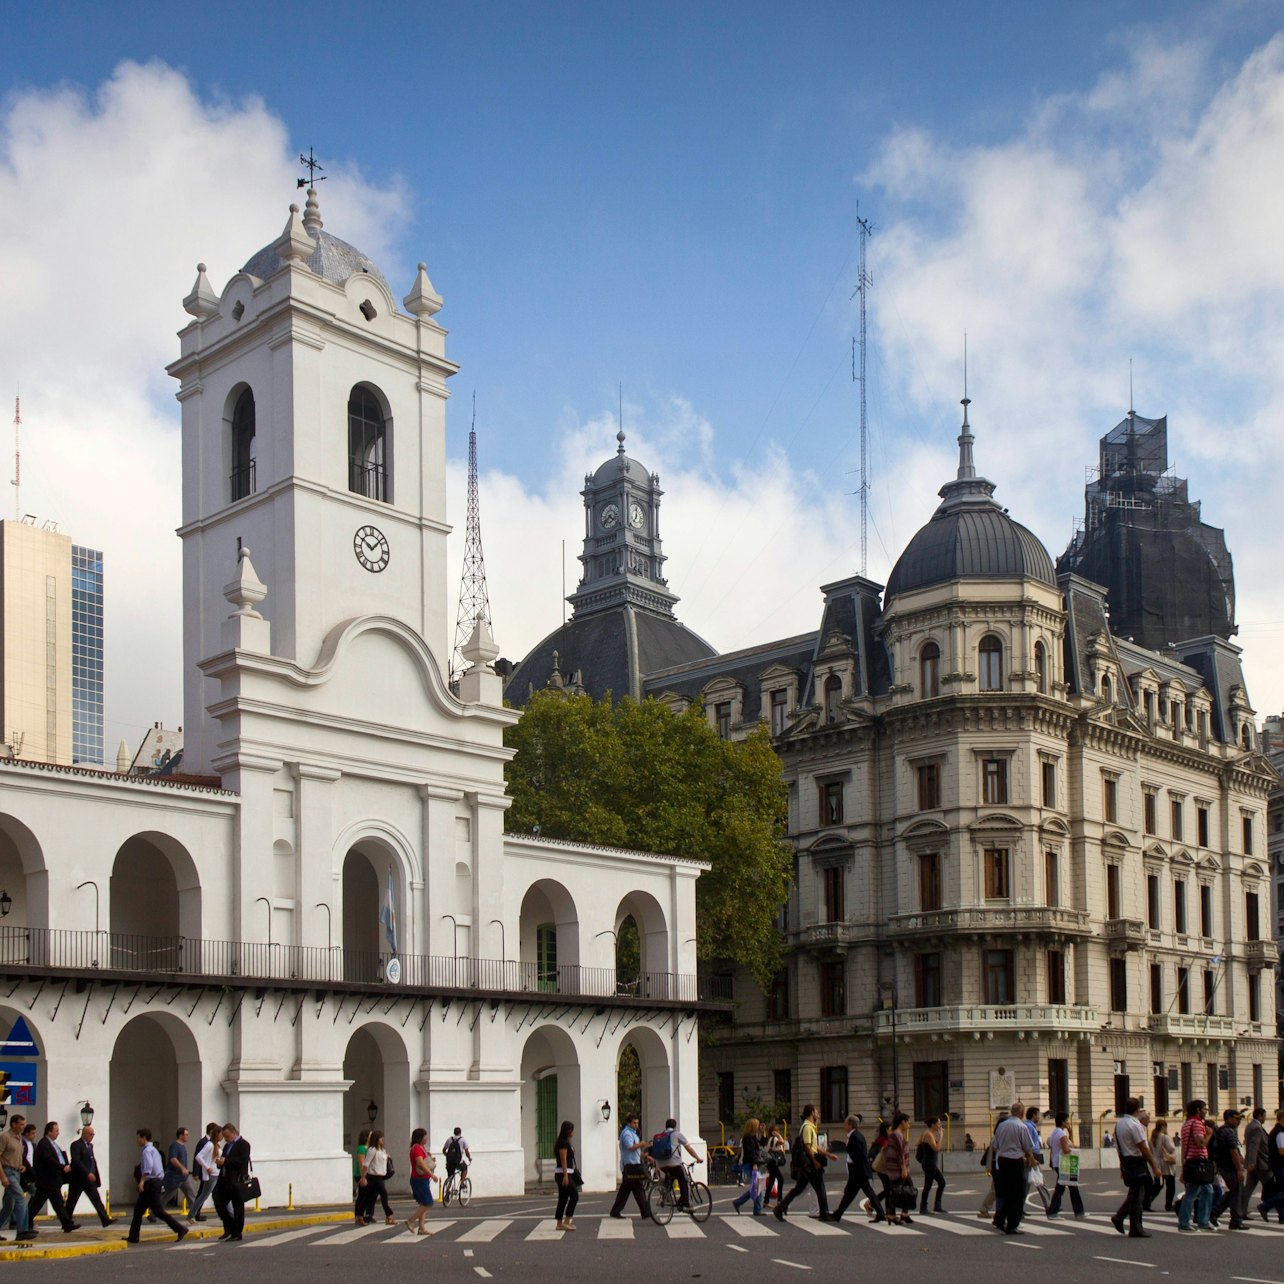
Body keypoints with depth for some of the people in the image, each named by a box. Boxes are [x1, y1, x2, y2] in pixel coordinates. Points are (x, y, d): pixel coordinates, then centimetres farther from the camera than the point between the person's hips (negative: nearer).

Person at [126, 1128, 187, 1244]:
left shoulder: (146, 1150, -11)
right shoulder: (154, 1150, 19)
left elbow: (148, 1167, -27)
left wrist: (142, 1181, -34)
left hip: (151, 1183, -10)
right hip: (158, 1181, 10)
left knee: (158, 1211, -9)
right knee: (139, 1208, 12)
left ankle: (180, 1229, -11)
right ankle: (133, 1236, 14)